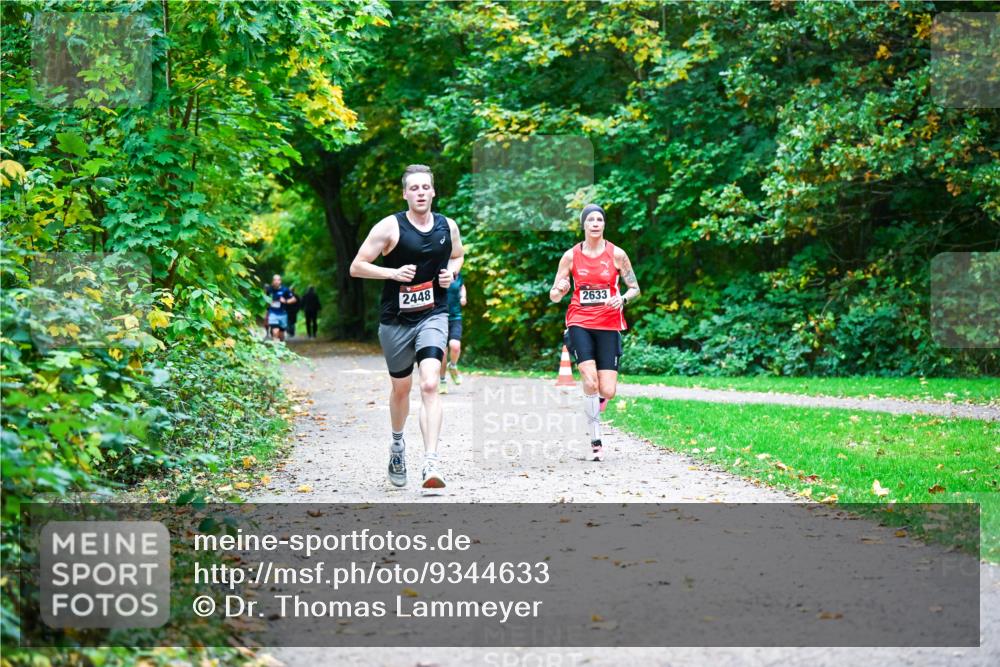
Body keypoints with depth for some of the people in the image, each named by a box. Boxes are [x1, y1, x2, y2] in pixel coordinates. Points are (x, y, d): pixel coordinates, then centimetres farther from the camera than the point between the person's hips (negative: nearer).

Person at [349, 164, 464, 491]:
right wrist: (393, 273, -21)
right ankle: (398, 445, 43)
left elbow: (457, 255, 24)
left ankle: (431, 463, -24)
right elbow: (356, 267, -7)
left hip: (433, 316, 1)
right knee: (401, 388, 15)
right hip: (396, 319, 0)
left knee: (430, 384, -19)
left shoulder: (448, 227, 2)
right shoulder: (390, 227, -9)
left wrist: (451, 272, 1)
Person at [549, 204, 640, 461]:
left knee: (607, 391, -7)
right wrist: (560, 290, -18)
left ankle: (593, 407, 31)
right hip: (579, 324, -1)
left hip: (609, 326, 1)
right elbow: (554, 296, 5)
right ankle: (596, 439, -4)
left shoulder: (617, 254, 0)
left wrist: (622, 299, -14)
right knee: (590, 382, -19)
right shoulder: (571, 256, 1)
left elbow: (635, 288, 8)